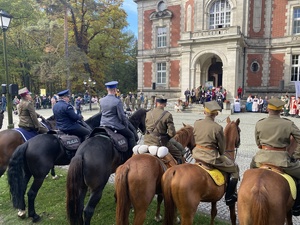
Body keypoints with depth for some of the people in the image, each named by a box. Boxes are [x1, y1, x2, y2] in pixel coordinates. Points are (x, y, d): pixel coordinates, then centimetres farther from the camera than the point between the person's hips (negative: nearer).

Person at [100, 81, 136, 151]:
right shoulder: (117, 101, -17)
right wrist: (126, 124, 2)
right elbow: (122, 116, -13)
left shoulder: (102, 100, 2)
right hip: (115, 125, -6)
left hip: (103, 124, 6)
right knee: (131, 135, 10)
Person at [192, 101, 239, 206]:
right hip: (211, 156, -6)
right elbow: (222, 147, -5)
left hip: (197, 154, 6)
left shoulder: (196, 123, -3)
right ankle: (229, 197, 20)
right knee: (235, 169, 14)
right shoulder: (217, 128, -16)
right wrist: (220, 155, 14)